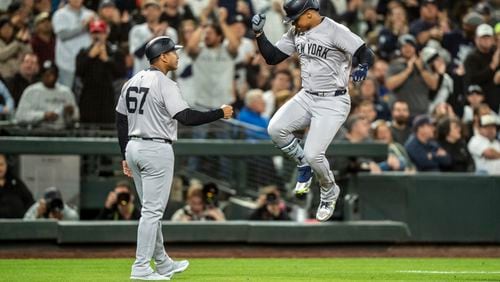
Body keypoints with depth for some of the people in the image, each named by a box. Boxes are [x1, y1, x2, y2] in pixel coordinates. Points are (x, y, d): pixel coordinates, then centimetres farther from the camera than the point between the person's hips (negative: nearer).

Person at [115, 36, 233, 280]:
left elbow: (120, 121, 14)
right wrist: (220, 113, -12)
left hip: (133, 148, 9)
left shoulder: (132, 82, 11)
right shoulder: (164, 84, -13)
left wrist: (125, 156, 19)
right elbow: (186, 117, -21)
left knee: (151, 209, 16)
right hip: (156, 150, -9)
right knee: (152, 210, -5)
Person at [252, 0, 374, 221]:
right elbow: (272, 58, 8)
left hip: (332, 103, -7)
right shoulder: (296, 33, 4)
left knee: (313, 154, -16)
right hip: (306, 98, 7)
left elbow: (366, 54, -21)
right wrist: (259, 33, -5)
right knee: (275, 129, -15)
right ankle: (304, 167, 12)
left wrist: (362, 67, -43)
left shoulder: (335, 31, -17)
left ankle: (329, 193, 16)